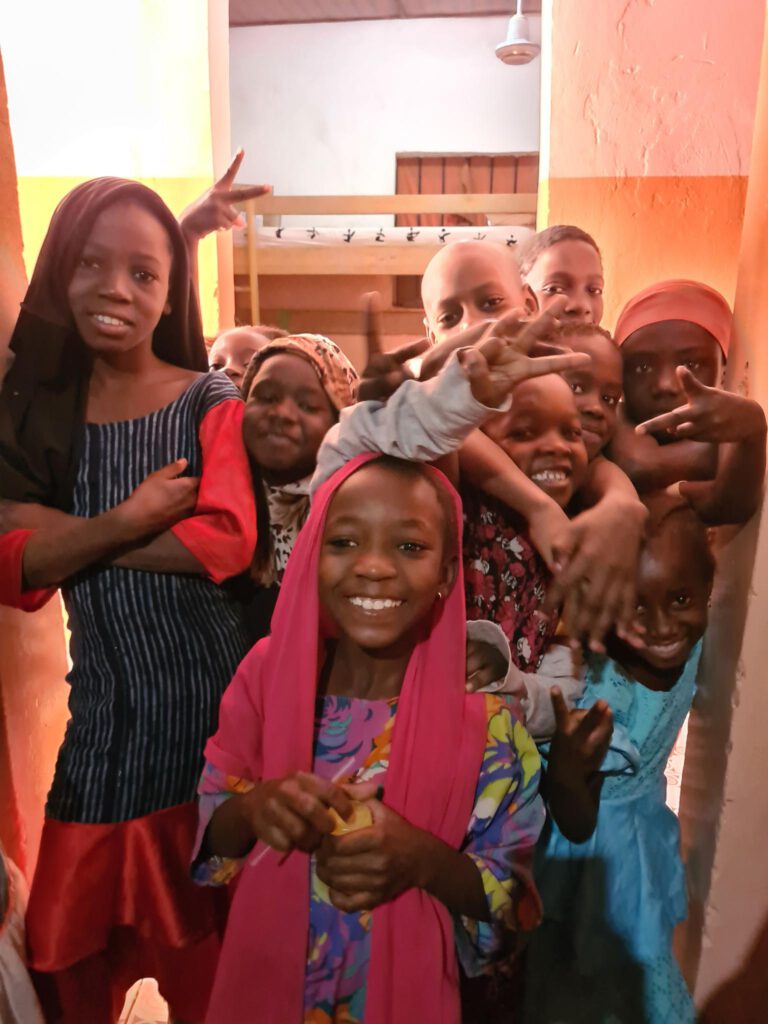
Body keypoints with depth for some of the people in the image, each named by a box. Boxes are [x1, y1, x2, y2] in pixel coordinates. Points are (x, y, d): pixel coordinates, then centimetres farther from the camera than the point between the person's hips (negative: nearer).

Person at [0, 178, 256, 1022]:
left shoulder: (209, 404, -4)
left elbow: (228, 541, -18)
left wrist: (68, 533, -13)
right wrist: (126, 521, -20)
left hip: (206, 693, -2)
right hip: (102, 702, 3)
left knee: (204, 954, 15)